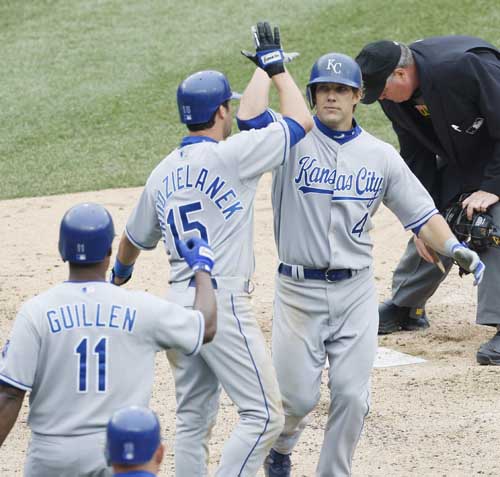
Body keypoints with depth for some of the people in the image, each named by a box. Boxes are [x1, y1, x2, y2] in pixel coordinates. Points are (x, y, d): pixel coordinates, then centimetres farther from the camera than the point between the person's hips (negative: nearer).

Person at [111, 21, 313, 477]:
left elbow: (135, 239, 27)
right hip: (222, 302, -8)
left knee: (193, 418, 14)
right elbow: (300, 121, -5)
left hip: (179, 302, 8)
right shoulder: (228, 155, -10)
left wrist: (120, 272, 50)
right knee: (263, 413, -6)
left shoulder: (163, 173, 12)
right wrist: (276, 66, 9)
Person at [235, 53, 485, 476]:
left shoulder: (381, 155, 6)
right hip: (299, 290, -2)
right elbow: (250, 118, -22)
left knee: (351, 396, -1)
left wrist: (454, 248, -11)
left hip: (355, 291, 2)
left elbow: (419, 213, 6)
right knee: (298, 396, -1)